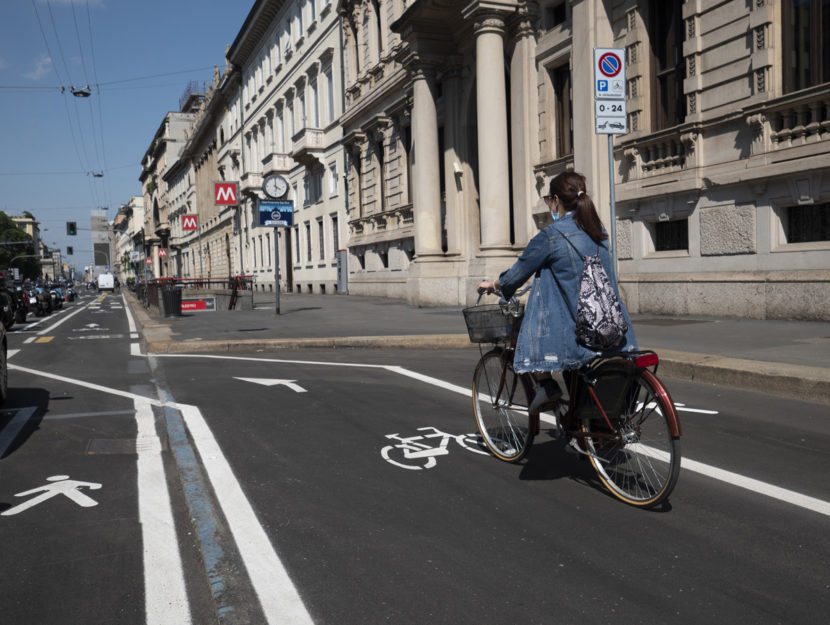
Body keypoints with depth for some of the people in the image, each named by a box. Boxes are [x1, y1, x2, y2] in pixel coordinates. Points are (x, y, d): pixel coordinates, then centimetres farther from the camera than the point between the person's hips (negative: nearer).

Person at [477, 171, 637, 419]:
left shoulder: (552, 235, -11)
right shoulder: (599, 231, 11)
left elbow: (520, 271, 1)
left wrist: (493, 285, 21)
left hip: (579, 332, -7)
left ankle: (546, 385, 4)